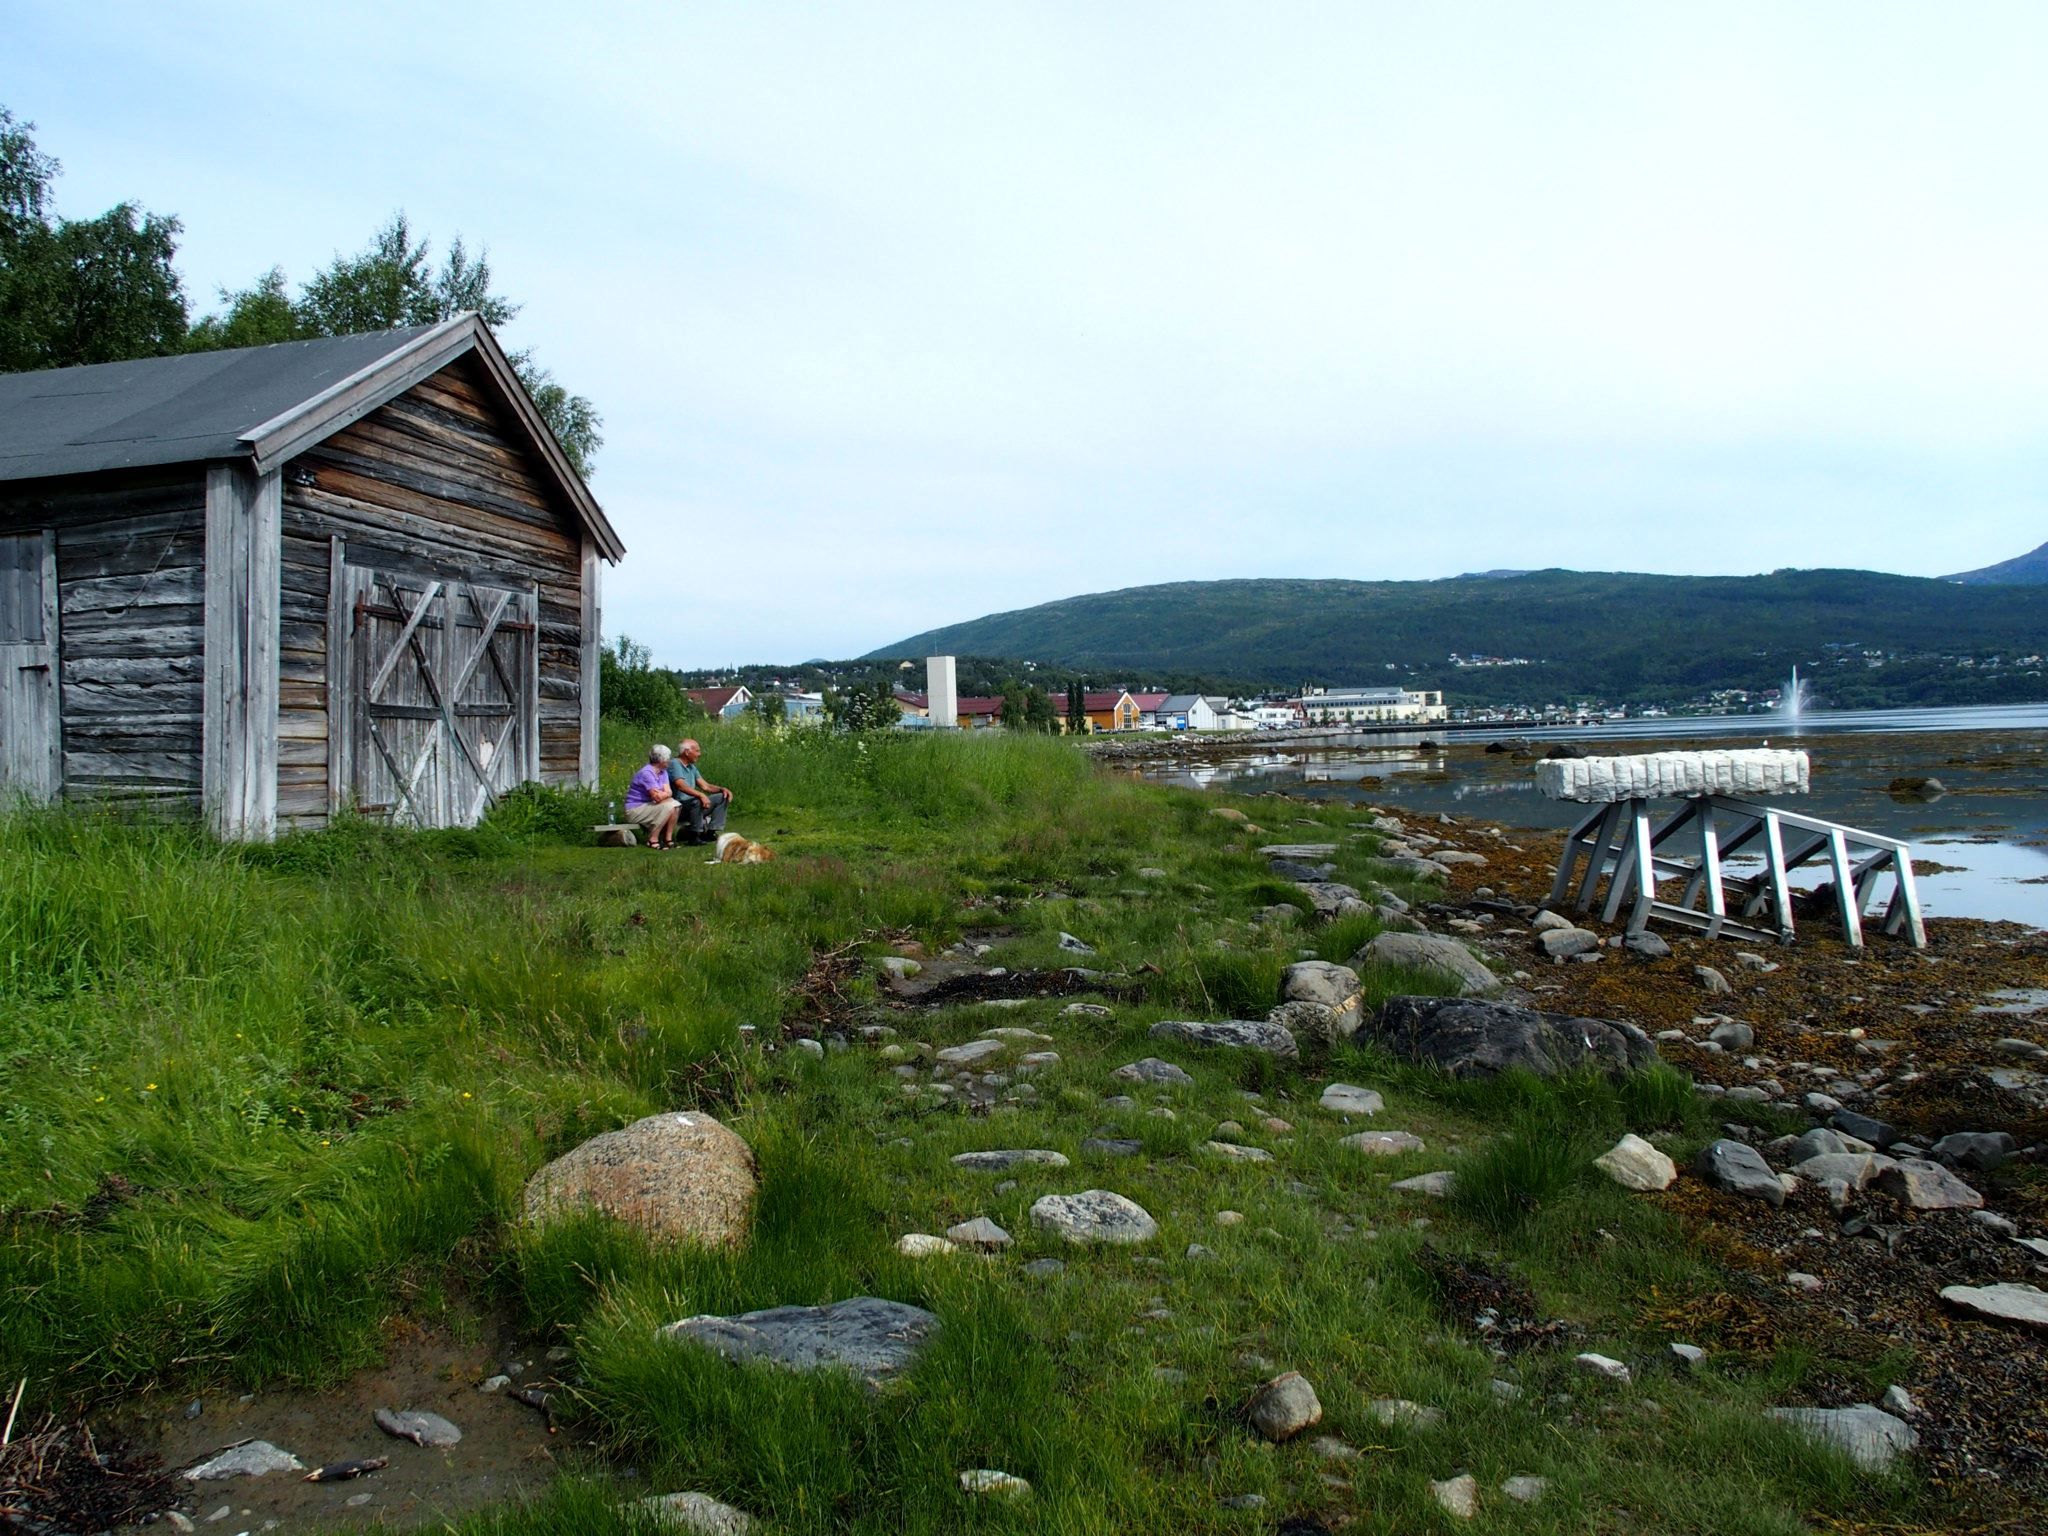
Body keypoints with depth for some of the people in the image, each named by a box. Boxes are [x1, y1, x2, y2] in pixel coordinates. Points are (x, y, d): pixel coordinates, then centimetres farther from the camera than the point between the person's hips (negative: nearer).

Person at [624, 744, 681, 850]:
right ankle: (652, 840, -16)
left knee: (675, 805, -10)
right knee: (667, 807, -25)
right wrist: (666, 793, -6)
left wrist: (662, 794, -24)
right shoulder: (646, 773, -20)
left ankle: (668, 838, -8)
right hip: (635, 810, -9)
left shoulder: (663, 772, 8)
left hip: (648, 805, 9)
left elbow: (669, 792, -2)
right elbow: (657, 797, -26)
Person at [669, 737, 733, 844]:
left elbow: (705, 786, 15)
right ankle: (694, 835, -25)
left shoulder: (691, 767, 16)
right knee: (697, 801, -38)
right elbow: (682, 786, -28)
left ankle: (711, 831, -6)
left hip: (692, 805, 9)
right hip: (678, 806, -9)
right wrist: (701, 795, -40)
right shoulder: (675, 764, -13)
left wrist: (722, 789, -3)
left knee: (722, 797, 2)